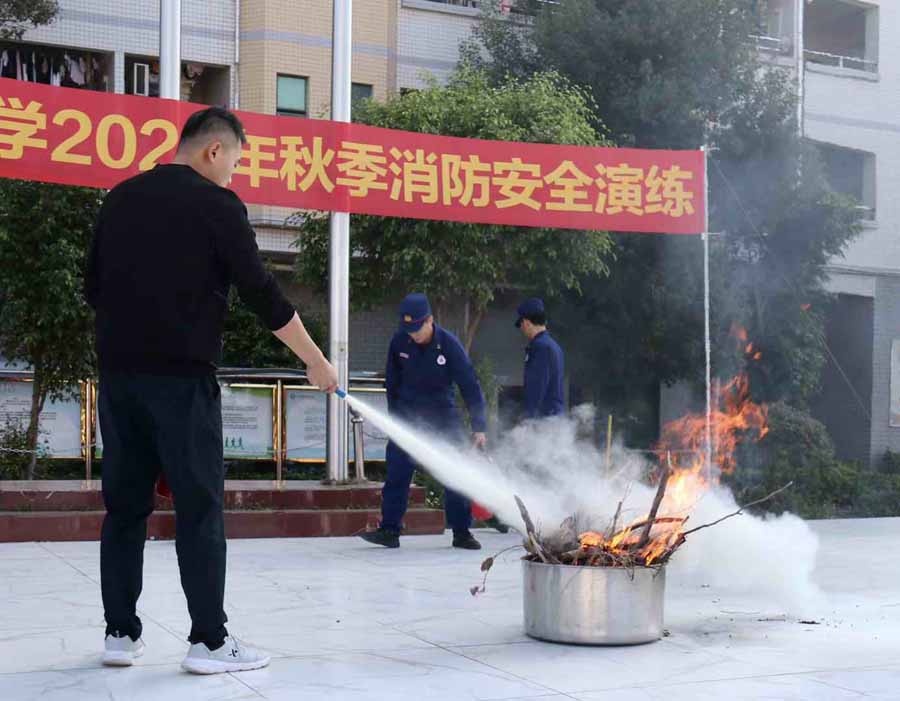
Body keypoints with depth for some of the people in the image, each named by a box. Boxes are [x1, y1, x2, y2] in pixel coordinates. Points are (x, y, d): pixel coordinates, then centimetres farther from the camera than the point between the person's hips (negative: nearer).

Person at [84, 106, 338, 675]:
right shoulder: (216, 203, -5)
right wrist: (317, 363, 1)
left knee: (125, 505, 10)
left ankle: (122, 634, 13)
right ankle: (209, 640, 2)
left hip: (118, 373, 6)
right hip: (182, 376, -6)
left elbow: (94, 288, 17)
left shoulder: (122, 198, 13)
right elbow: (263, 294, -6)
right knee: (200, 508, 0)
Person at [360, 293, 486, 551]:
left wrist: (479, 427, -16)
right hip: (408, 413, 2)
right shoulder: (399, 341, -8)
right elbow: (392, 381, 7)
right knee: (397, 471, -5)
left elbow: (470, 385, -13)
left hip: (443, 413, -2)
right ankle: (389, 530, 0)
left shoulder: (449, 344, -16)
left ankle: (462, 532, 9)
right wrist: (394, 415, 7)